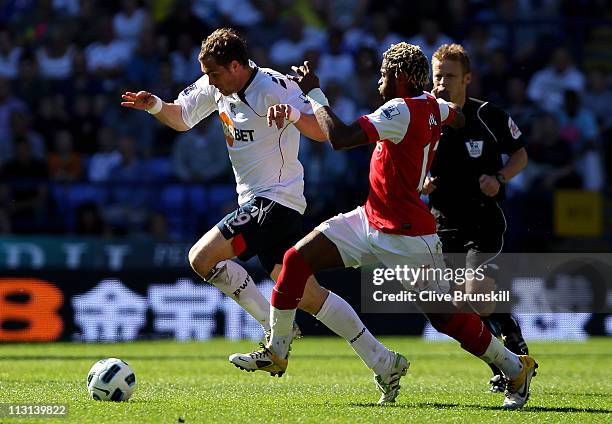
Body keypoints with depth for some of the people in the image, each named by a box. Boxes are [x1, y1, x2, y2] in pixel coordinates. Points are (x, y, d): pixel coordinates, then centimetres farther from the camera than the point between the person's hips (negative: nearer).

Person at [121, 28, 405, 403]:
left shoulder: (273, 87, -16)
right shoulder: (217, 86, 10)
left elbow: (323, 133, -23)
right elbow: (181, 118, 21)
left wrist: (293, 113, -43)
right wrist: (155, 105, 0)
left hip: (276, 199, -9)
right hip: (256, 201, 9)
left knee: (202, 257, -17)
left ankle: (277, 332, -10)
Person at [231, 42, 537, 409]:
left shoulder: (402, 110, -23)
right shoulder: (433, 105, 4)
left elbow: (340, 138, -29)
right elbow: (458, 119, 28)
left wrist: (314, 92, -18)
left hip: (407, 237, -10)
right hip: (370, 220, 10)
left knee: (445, 316, -4)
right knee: (297, 259, 1)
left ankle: (516, 368, 13)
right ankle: (278, 349, 11)